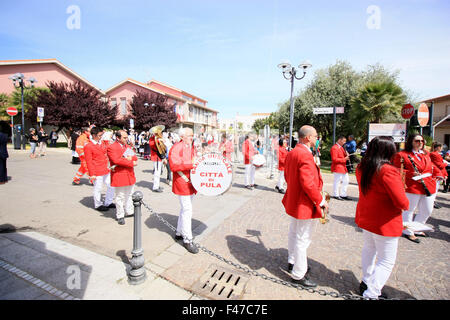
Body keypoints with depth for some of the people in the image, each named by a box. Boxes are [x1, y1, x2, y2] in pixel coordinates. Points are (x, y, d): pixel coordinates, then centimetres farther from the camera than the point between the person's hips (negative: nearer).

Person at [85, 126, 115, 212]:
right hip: (97, 173, -8)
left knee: (111, 185, 13)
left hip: (106, 170, 8)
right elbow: (89, 161, -12)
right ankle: (98, 205, 22)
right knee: (98, 189, 5)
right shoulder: (88, 146, -12)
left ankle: (108, 203, 28)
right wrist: (92, 174, -14)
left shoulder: (102, 143, 10)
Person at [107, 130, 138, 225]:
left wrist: (130, 158, -18)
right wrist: (131, 163, -19)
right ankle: (120, 216, 15)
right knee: (120, 197, 3)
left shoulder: (127, 146, 13)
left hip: (130, 175, 7)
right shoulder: (111, 148, -11)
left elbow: (135, 157, 5)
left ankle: (129, 211, 34)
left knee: (129, 195, 19)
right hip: (119, 176, -7)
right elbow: (116, 160, -24)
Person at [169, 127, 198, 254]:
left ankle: (179, 233, 34)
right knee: (187, 210, -7)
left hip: (191, 183, 9)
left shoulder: (191, 147, 16)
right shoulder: (176, 147, -13)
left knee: (185, 209, 18)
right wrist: (191, 164, -28)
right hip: (182, 184, -9)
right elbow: (174, 165, -25)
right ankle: (187, 240, 4)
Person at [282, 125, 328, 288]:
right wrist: (321, 201, -16)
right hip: (305, 204, -10)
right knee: (302, 239, 4)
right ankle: (298, 275, 19)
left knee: (294, 233, 24)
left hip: (294, 200, 10)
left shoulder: (291, 153, 5)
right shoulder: (305, 155, -25)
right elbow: (308, 184, -28)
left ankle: (292, 262, 43)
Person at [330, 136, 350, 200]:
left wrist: (346, 155, 3)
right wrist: (344, 159, -20)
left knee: (346, 181, 14)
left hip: (343, 167, 10)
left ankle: (343, 195, 24)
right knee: (337, 181, -1)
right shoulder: (334, 148, -15)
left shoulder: (341, 147, 16)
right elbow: (334, 159, -21)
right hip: (337, 168, -10)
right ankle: (336, 195, 11)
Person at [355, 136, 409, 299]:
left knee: (368, 250, 26)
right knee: (386, 261, 9)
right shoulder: (388, 171, -26)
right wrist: (405, 204, -2)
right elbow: (402, 202, -25)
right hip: (385, 224, -7)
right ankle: (371, 294, 15)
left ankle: (366, 282, 41)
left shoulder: (361, 168, -3)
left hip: (365, 218, 7)